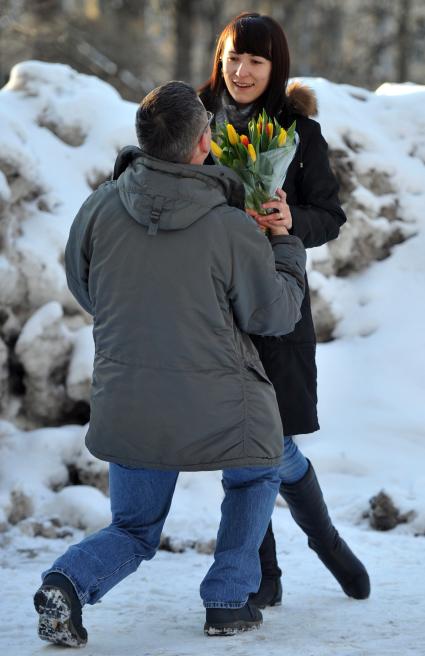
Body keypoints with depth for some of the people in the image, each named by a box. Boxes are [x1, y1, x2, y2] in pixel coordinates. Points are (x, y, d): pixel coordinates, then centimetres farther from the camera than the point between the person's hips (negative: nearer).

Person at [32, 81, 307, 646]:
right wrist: (284, 240, 11)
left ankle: (70, 579, -8)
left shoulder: (101, 207, -6)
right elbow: (277, 315, -2)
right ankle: (228, 599, 21)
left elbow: (83, 289, 10)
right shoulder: (234, 229, -15)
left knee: (133, 532, 21)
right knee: (256, 476, 30)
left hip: (124, 406, 3)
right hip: (219, 407, -3)